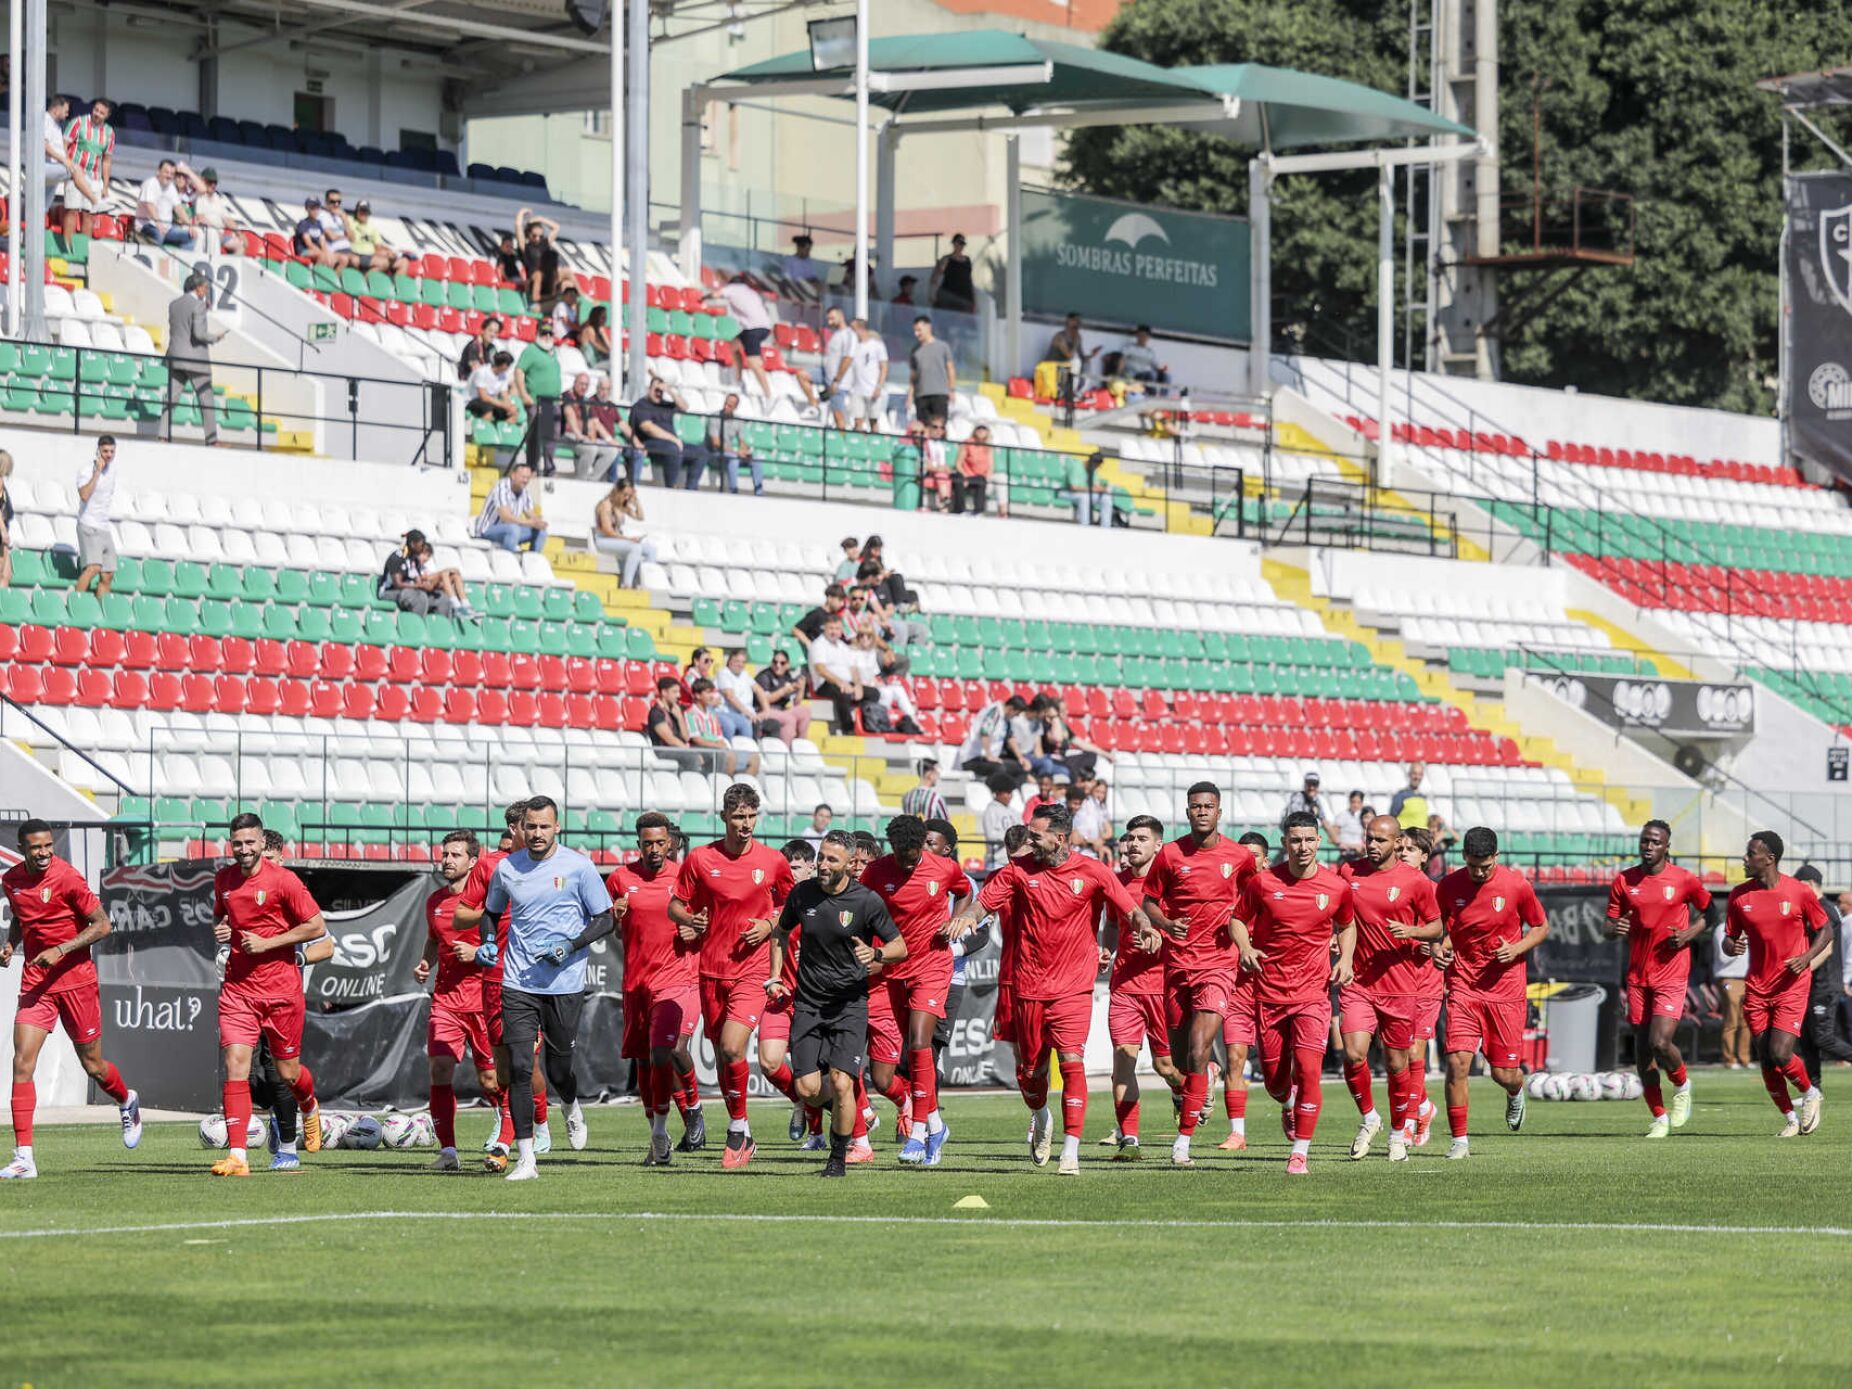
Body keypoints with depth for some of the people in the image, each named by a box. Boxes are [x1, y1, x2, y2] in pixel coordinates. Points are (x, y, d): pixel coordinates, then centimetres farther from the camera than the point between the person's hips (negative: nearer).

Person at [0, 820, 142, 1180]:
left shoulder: (67, 878, -14)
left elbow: (102, 925, -12)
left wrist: (60, 951, -21)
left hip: (76, 981, -4)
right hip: (35, 983, 4)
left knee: (92, 1065, 9)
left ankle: (127, 1103, 44)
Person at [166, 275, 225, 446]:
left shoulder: (173, 305, 10)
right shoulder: (198, 305, -12)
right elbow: (198, 333, -19)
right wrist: (215, 337, 0)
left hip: (176, 359, 6)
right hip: (196, 359, -6)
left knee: (171, 399, 5)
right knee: (206, 400, 2)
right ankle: (212, 439, 3)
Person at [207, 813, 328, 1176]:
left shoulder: (283, 880, -9)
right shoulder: (223, 880, 6)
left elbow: (317, 927, -8)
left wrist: (267, 943, -14)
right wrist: (219, 929, 2)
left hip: (280, 989, -3)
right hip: (238, 988, 3)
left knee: (288, 1072, 9)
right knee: (235, 1065, -13)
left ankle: (310, 1109, 46)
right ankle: (237, 1156, -16)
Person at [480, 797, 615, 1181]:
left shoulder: (578, 867, -3)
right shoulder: (506, 868, 6)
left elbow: (606, 919, 1)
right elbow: (492, 912, 24)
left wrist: (572, 946, -14)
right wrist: (488, 946, 6)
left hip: (565, 985, -2)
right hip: (518, 985, 2)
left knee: (558, 1070, 5)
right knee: (520, 1067, -11)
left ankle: (573, 1111, 43)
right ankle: (525, 1160, -8)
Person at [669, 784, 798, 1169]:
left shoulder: (773, 861, -1)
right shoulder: (700, 859, -1)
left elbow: (791, 904, 15)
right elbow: (675, 906, 8)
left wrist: (769, 924, -4)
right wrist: (689, 920, -14)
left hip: (752, 971, -3)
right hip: (712, 971, 3)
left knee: (732, 1049, -18)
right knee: (721, 1054, 8)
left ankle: (738, 1133, 0)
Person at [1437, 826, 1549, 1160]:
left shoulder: (1516, 885, -6)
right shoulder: (1448, 886, -2)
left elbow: (1541, 927, 7)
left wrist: (1517, 949, -11)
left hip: (1505, 990, -1)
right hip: (1463, 987, 1)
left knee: (1504, 1073, 2)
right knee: (1457, 1062, -14)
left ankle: (1516, 1093, 41)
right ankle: (1459, 1141, -4)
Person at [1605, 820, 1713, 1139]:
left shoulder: (1684, 880, -4)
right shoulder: (1623, 881, 4)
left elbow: (1709, 912, 10)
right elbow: (1609, 926, 8)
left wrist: (1689, 934, -8)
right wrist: (1615, 928, -16)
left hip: (1671, 973, -4)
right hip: (1637, 975, 4)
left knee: (1660, 1043, -16)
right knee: (1642, 1048, 4)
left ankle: (1683, 1086, 16)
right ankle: (1659, 1117, 17)